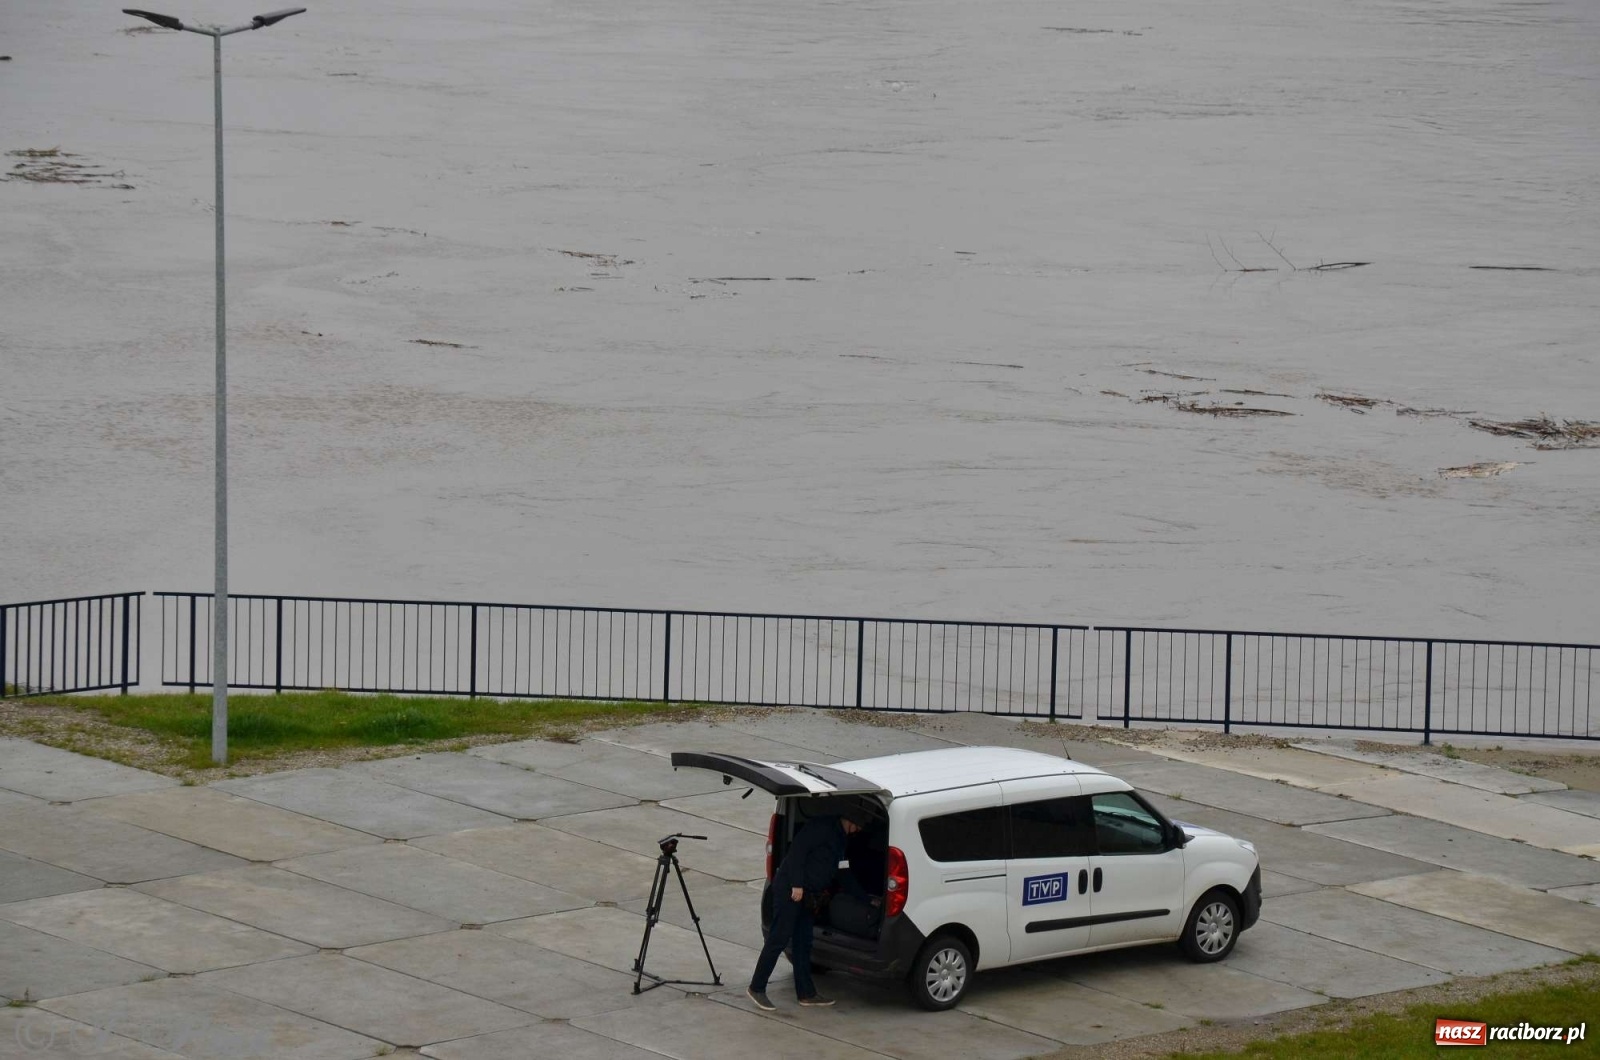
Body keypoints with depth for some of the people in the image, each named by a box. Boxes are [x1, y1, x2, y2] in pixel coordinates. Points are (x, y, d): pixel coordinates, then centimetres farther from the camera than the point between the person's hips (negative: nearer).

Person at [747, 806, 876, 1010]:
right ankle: (756, 988, -2)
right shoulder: (822, 827, -9)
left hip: (806, 896, 10)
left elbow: (844, 875, 28)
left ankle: (806, 994, 14)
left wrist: (868, 899, 28)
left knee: (803, 944, 11)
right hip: (789, 891, -10)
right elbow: (797, 850, -19)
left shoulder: (839, 840, 21)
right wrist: (797, 884, -23)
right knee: (778, 939, -8)